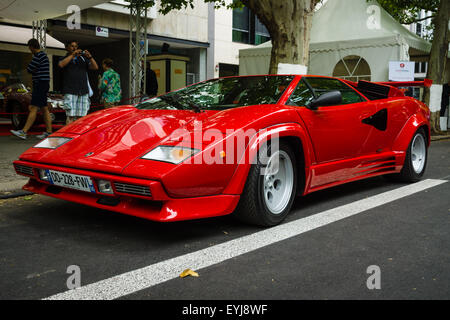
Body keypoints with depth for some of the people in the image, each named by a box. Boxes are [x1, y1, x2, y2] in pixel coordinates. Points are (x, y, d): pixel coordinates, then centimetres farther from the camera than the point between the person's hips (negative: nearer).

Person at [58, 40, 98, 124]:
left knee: (81, 117, 3)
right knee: (70, 116, -10)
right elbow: (61, 65, -12)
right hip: (70, 92, -3)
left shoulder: (83, 58, 19)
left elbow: (95, 67, 9)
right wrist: (72, 55, -12)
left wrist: (90, 57, -7)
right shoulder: (65, 58, 12)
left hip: (83, 91, 3)